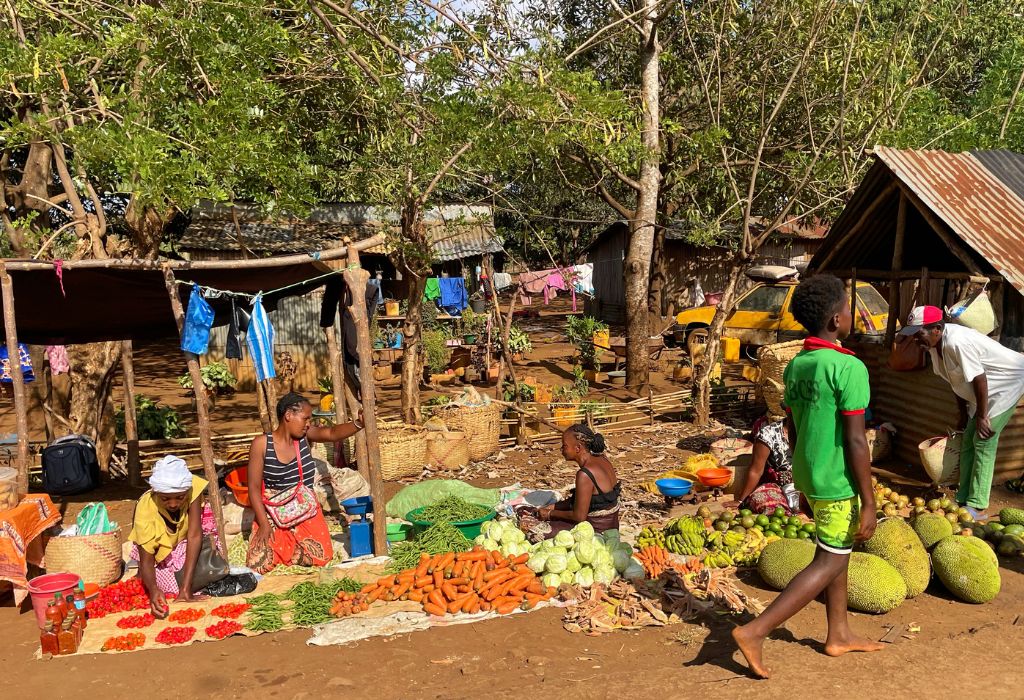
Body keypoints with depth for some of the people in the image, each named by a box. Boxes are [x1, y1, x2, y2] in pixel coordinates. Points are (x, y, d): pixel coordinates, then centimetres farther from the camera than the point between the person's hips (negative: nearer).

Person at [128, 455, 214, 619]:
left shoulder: (192, 487, -31)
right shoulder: (145, 511, -32)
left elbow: (195, 535, -32)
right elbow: (146, 560, -27)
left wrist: (186, 588, -38)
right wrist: (153, 590, -50)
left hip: (184, 542, 1)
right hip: (160, 552, -1)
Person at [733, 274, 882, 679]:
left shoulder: (796, 366, 4)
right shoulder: (850, 368, -21)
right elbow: (855, 441, -21)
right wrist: (868, 503, -14)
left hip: (808, 475, 8)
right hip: (838, 483, -8)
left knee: (836, 553, 22)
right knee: (829, 563, 2)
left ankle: (839, 635, 34)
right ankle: (755, 631, -2)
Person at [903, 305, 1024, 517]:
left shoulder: (957, 342, -34)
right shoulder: (935, 345, -4)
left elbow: (979, 379, -29)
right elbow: (957, 381, 7)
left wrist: (982, 417, -21)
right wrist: (964, 415, 12)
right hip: (982, 392, 10)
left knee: (983, 442, -12)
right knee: (968, 442, 9)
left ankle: (977, 506, -8)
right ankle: (963, 499, 16)